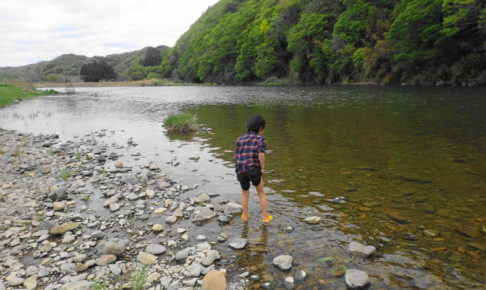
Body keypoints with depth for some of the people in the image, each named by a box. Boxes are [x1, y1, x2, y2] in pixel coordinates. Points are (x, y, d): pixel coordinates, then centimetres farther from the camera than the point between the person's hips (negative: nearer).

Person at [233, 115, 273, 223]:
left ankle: (245, 215, 33)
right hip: (254, 170, -3)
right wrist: (262, 168, -5)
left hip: (241, 172, 3)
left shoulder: (240, 139, 13)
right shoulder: (260, 139, 1)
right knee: (261, 193, 22)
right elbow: (261, 154, -17)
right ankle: (265, 216, 25)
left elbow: (235, 158, 10)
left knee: (245, 192, 29)